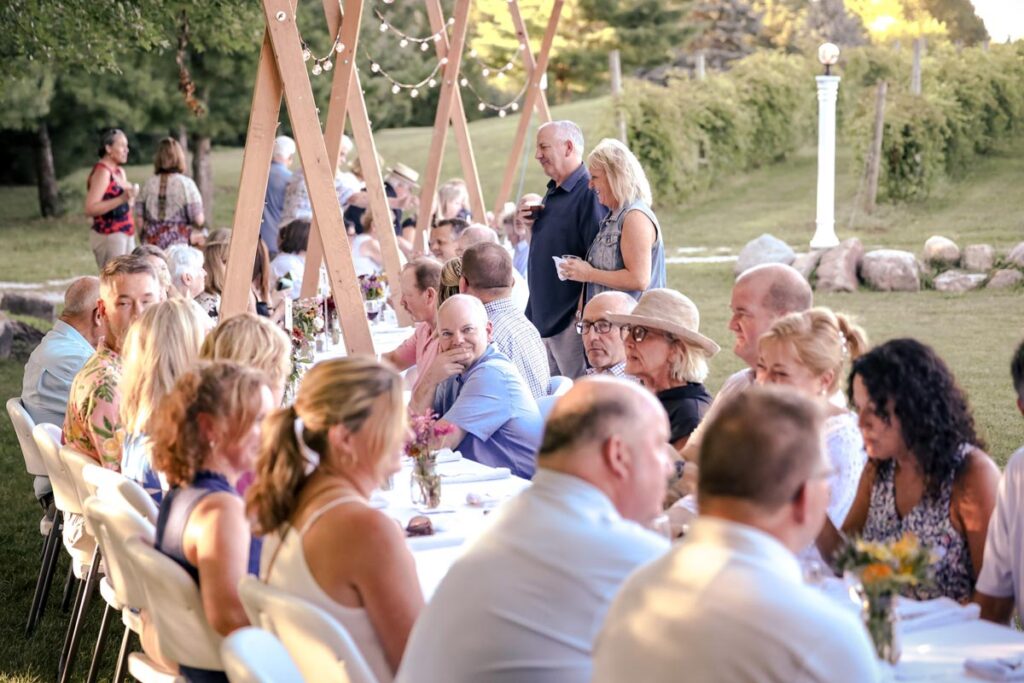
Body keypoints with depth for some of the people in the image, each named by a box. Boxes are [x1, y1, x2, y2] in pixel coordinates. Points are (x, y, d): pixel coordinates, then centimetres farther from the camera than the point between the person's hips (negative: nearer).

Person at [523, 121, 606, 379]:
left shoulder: (589, 192, -15)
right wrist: (532, 225, 4)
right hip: (543, 314, 10)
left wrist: (584, 309, -22)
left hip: (570, 317, -10)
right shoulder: (553, 192, 15)